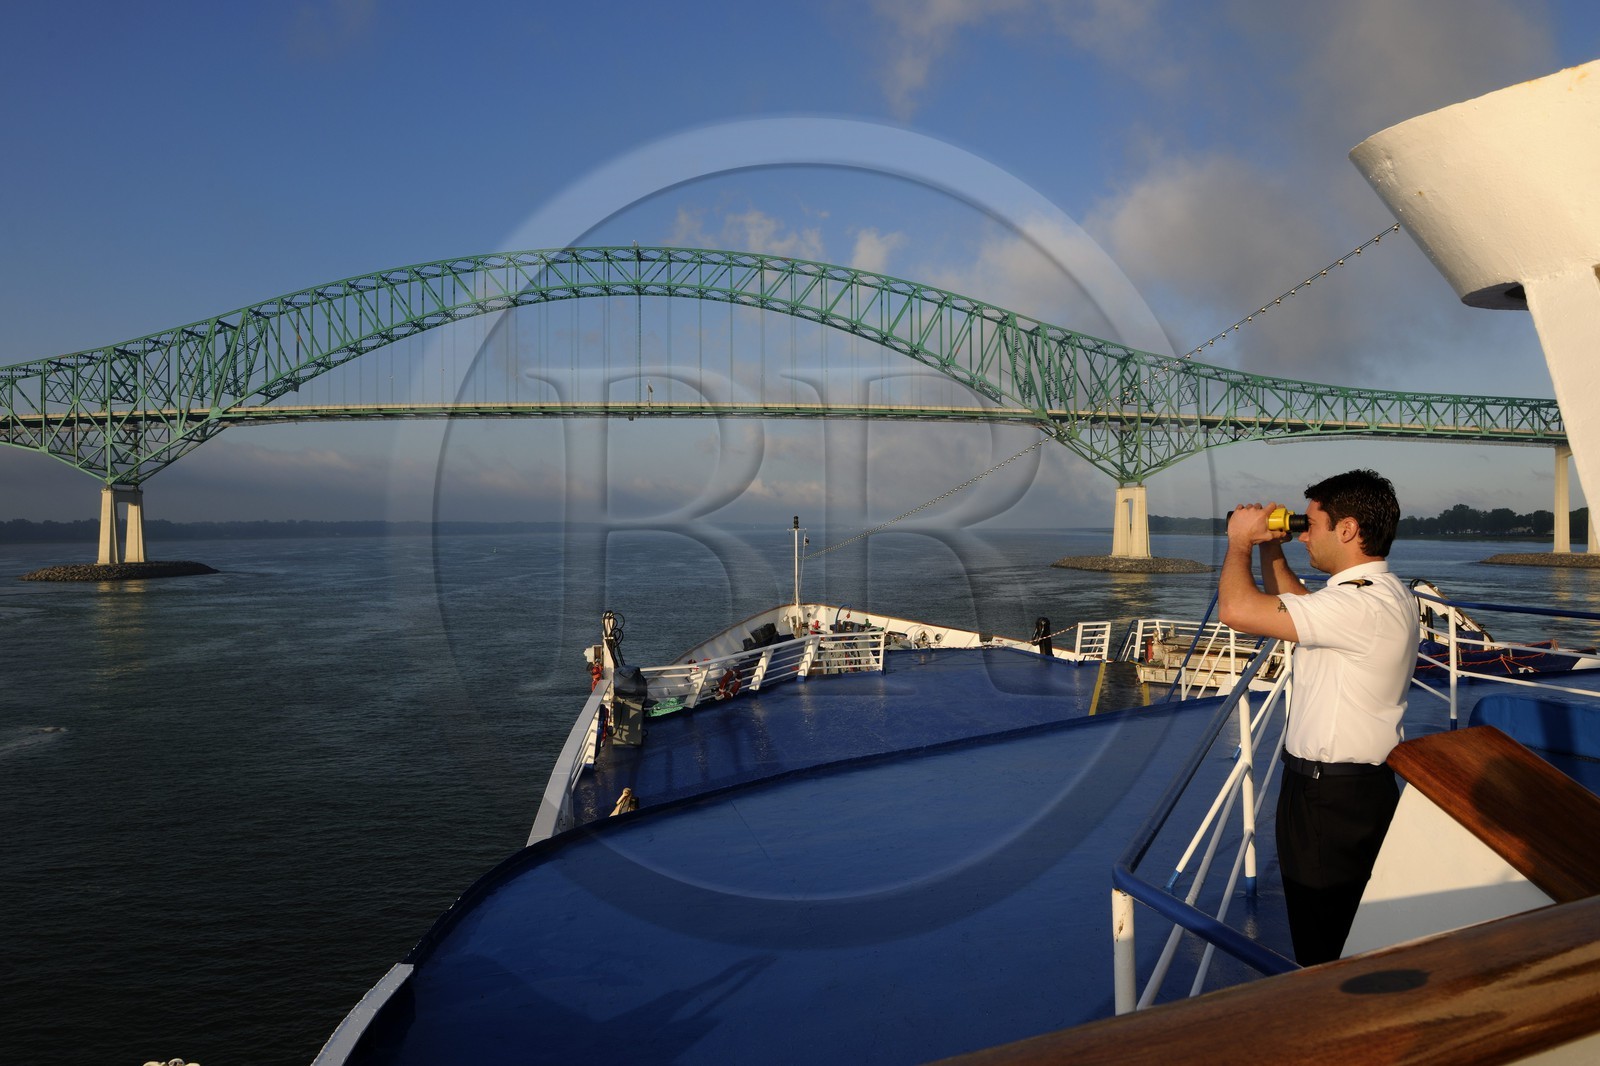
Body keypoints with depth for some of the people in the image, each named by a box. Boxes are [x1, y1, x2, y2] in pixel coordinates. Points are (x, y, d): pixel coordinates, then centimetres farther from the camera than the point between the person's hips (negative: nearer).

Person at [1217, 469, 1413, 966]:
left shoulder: (1365, 604, -27)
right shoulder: (1380, 591, 8)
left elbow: (1237, 609, -32)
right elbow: (1295, 605, 26)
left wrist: (1239, 540, -14)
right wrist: (1270, 549, 11)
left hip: (1332, 799, -11)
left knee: (1324, 947, 3)